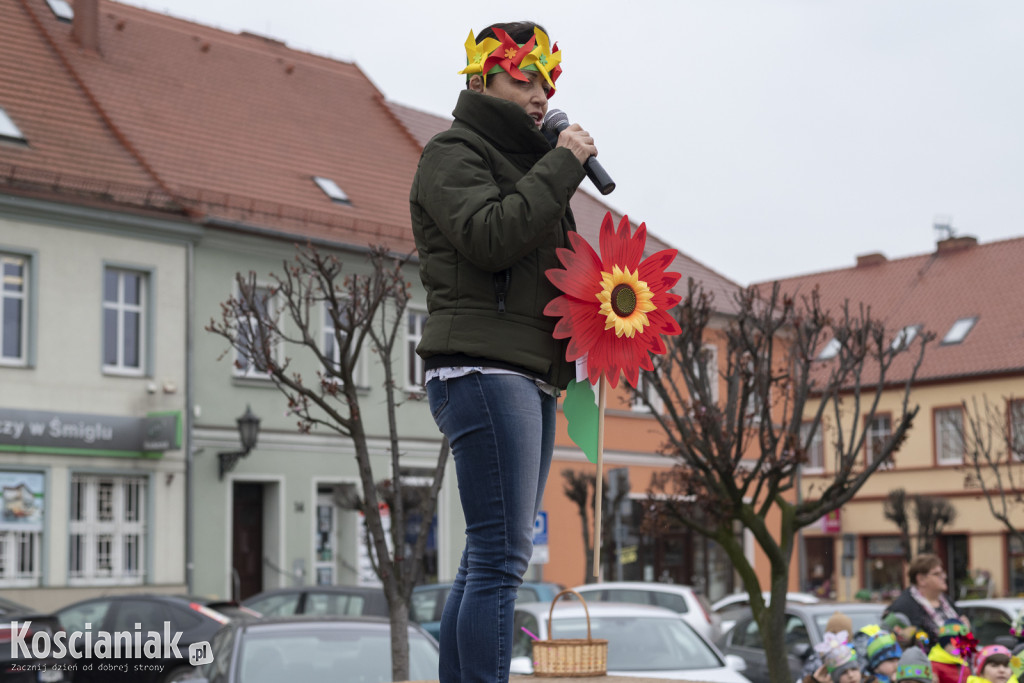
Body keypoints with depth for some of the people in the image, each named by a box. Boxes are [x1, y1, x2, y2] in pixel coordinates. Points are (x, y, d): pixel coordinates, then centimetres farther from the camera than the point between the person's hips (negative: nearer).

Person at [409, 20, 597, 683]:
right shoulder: (454, 152, 0)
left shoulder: (523, 163, 28)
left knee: (492, 556, 6)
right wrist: (561, 165, -11)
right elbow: (491, 237, -18)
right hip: (481, 366, -9)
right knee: (501, 554, -16)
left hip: (530, 375, 9)